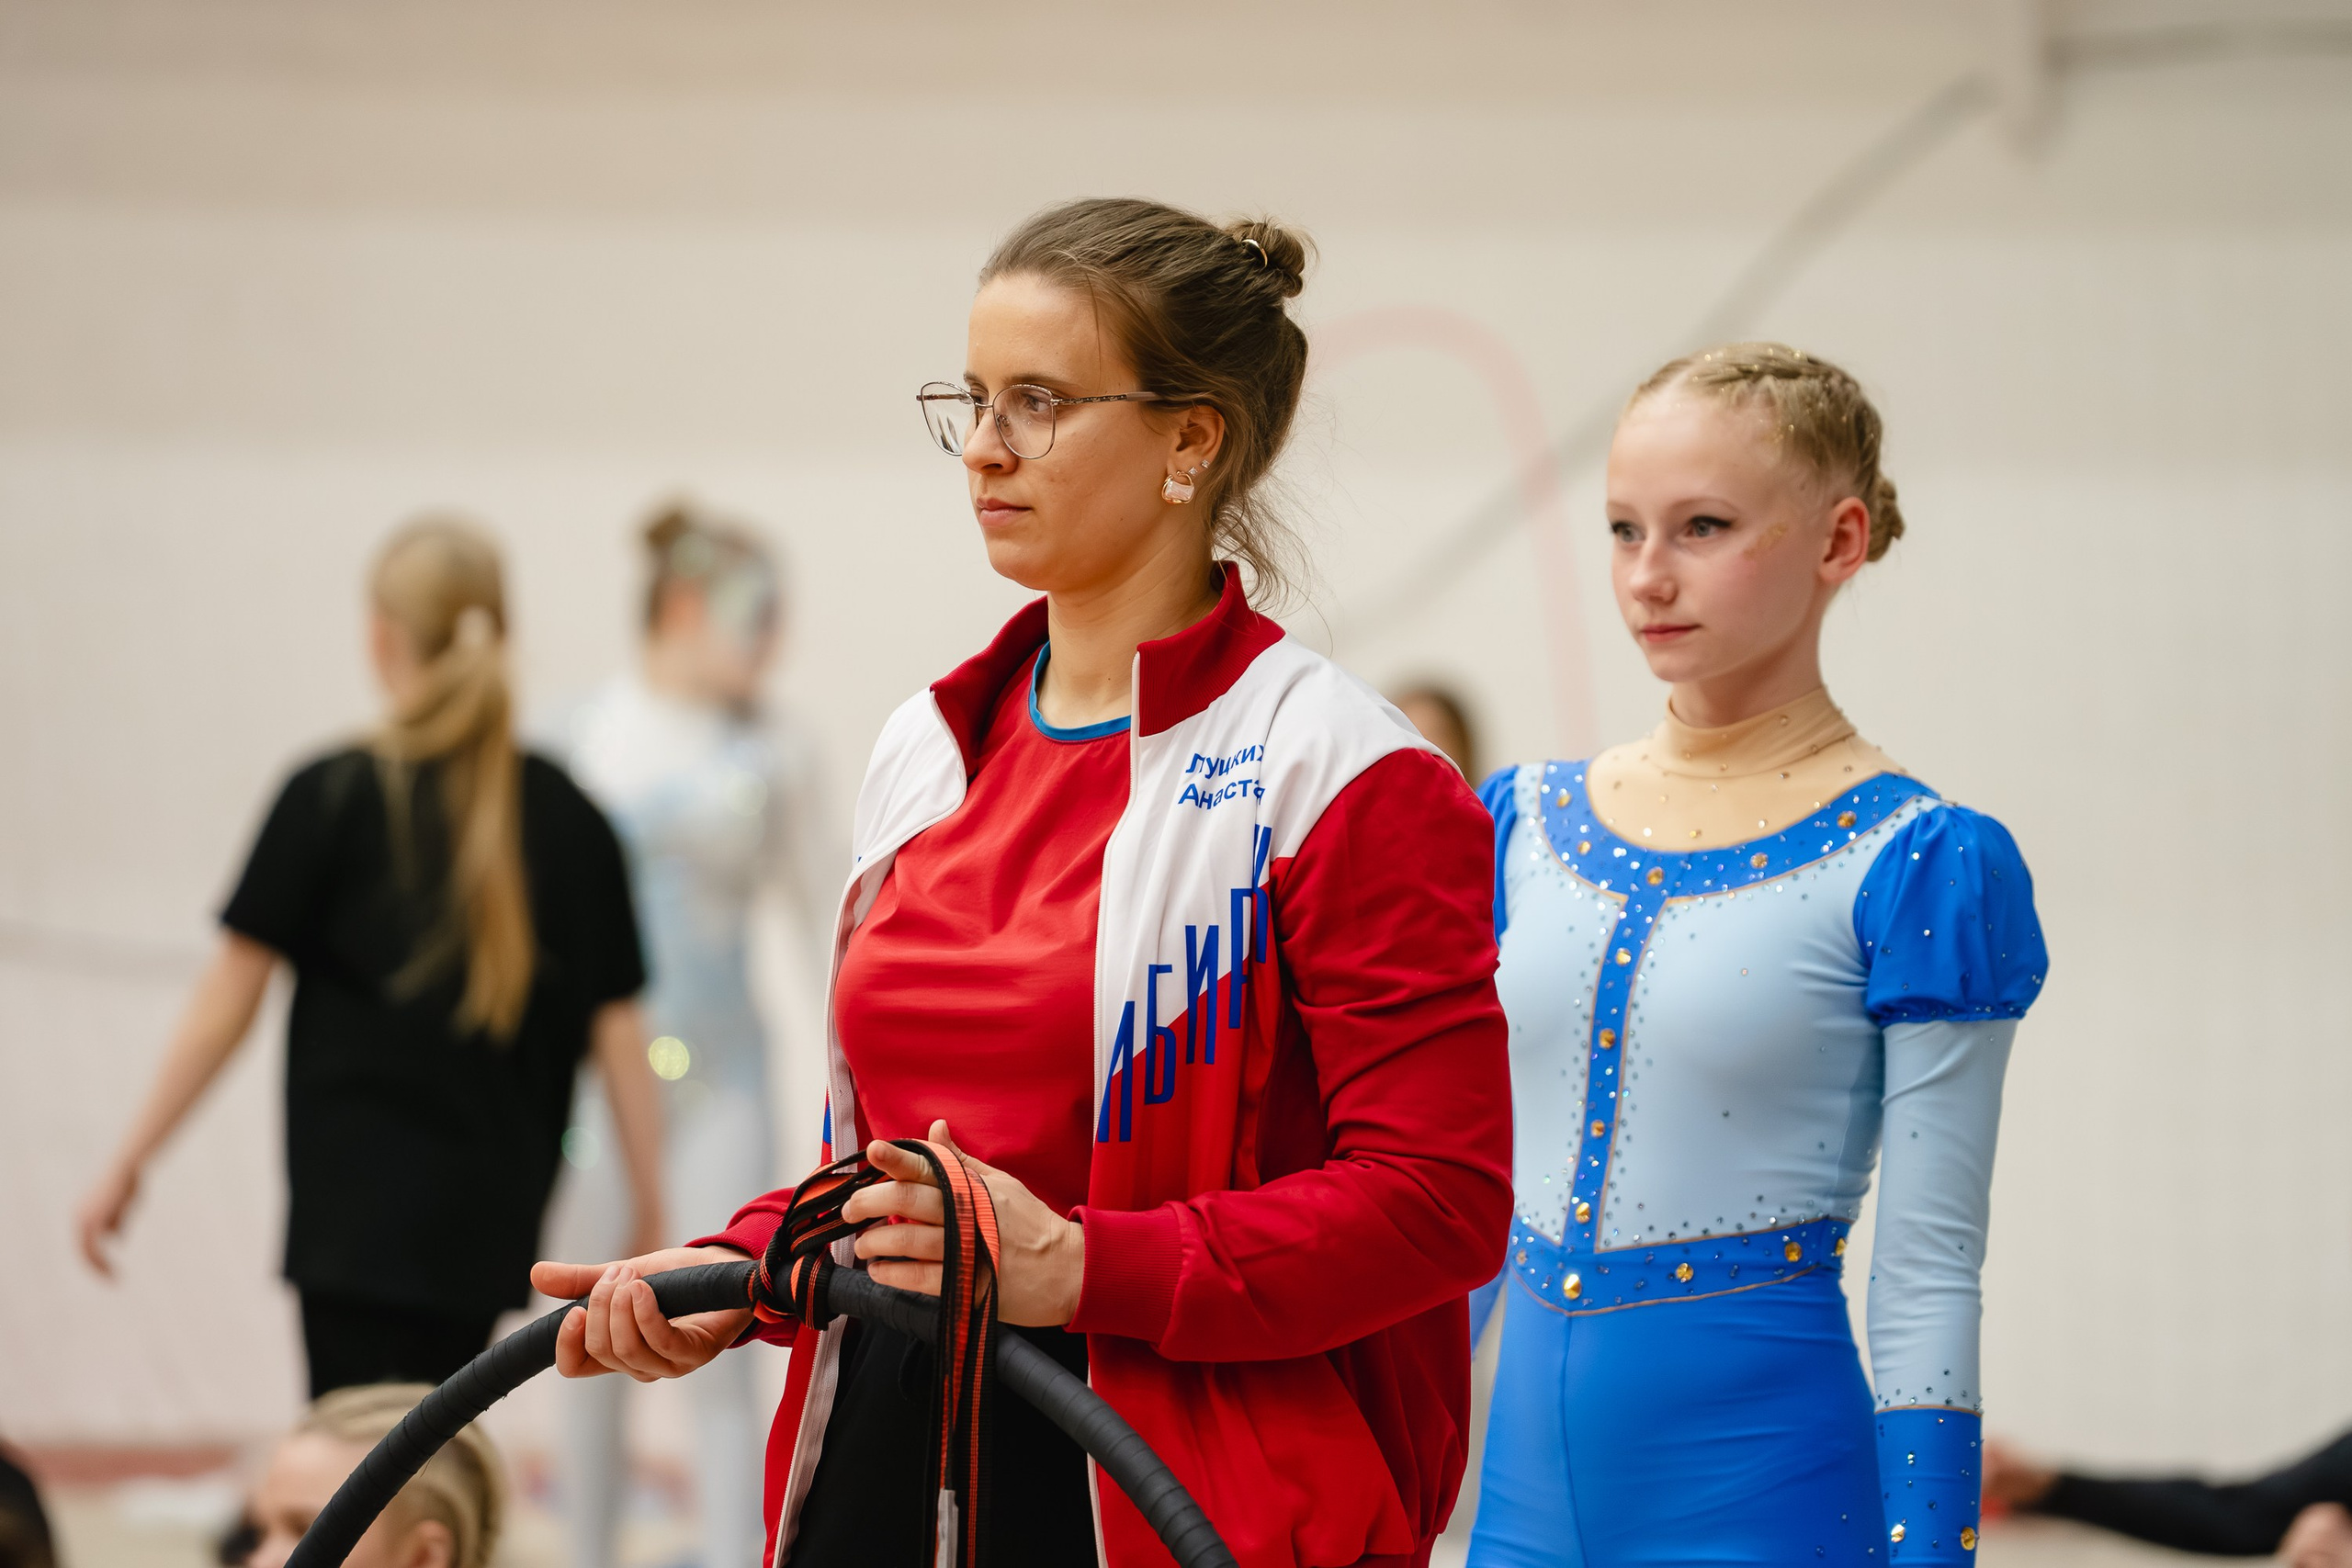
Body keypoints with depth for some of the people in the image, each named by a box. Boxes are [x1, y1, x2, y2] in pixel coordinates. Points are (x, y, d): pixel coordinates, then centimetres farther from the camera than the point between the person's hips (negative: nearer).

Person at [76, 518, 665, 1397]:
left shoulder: (332, 799, -6)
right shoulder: (565, 819, 4)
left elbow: (228, 1002, -6)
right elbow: (616, 1030, 4)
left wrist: (129, 1162, 1)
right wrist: (652, 1212, 10)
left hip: (361, 1217, -4)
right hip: (491, 1225, 4)